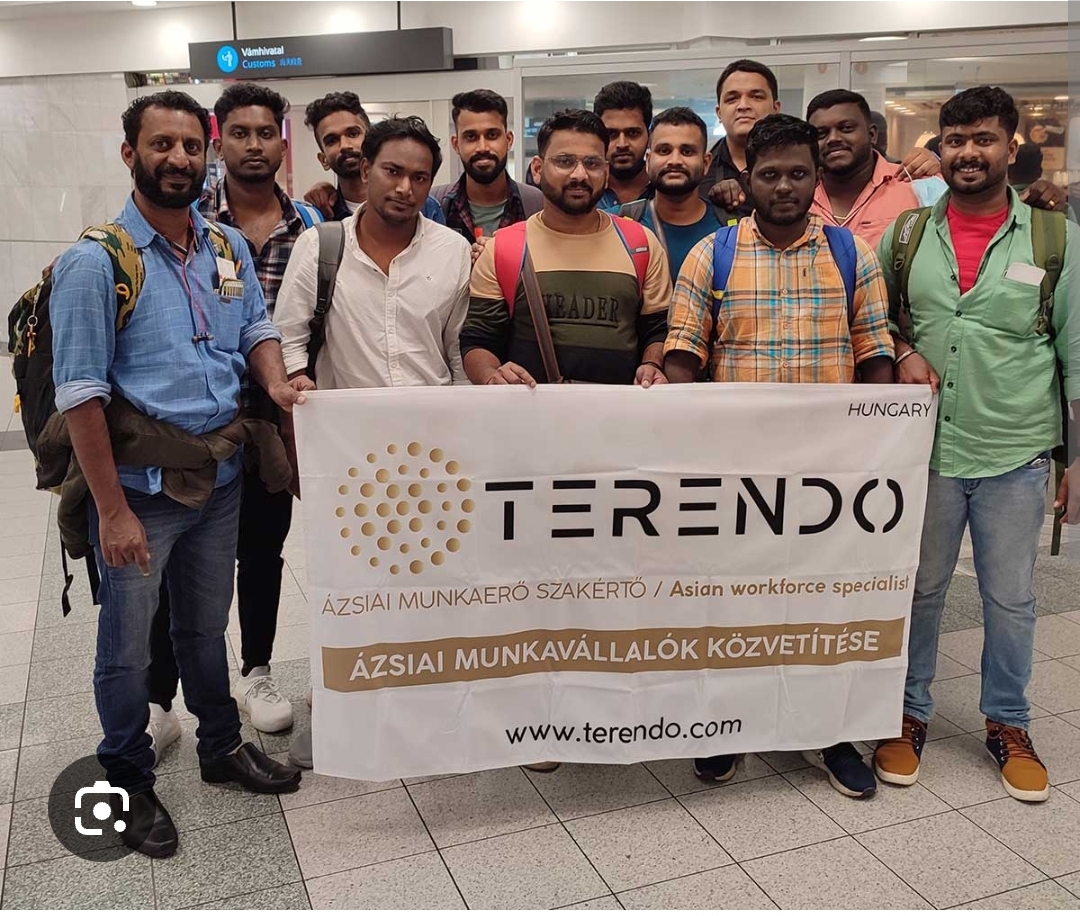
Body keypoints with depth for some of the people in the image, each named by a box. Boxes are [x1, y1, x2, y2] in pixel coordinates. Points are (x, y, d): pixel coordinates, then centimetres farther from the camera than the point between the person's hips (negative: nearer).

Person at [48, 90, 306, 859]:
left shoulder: (230, 246, 4)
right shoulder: (95, 260, -13)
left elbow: (257, 327, 14)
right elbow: (80, 392, -15)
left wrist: (276, 383, -9)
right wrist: (112, 508, -16)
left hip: (222, 478, 5)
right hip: (142, 484, -5)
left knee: (207, 627, 22)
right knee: (128, 645, 10)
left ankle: (223, 747, 41)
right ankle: (129, 782, 31)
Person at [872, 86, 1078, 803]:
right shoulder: (905, 234, 3)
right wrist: (900, 352, -8)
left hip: (1015, 454, -1)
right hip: (924, 449, 1)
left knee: (1011, 599, 11)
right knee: (918, 591, 12)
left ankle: (1008, 726, 31)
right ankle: (910, 716, 30)